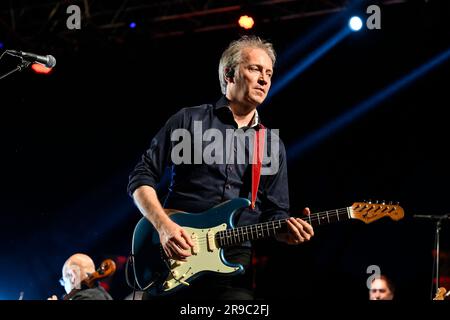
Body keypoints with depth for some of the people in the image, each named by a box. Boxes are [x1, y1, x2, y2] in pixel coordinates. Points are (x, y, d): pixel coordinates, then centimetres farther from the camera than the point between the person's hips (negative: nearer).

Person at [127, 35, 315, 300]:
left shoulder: (272, 145, 16)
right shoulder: (189, 121, 6)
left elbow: (275, 213, 15)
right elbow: (142, 178, 3)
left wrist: (287, 230, -9)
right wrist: (164, 225, -13)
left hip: (234, 264, 3)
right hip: (175, 257, -2)